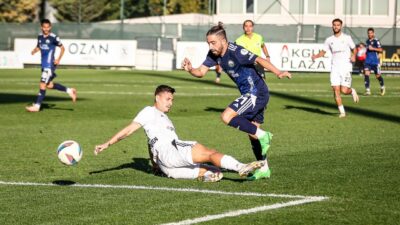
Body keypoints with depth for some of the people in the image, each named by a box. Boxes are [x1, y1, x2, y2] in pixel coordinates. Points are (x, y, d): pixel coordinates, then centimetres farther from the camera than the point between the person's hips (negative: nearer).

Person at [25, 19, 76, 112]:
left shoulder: (54, 37, -11)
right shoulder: (40, 37, 7)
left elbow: (62, 48, -2)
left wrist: (58, 59, -12)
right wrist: (35, 50, 0)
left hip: (49, 65, -8)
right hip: (44, 65, 8)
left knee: (42, 85, -8)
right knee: (49, 85, 14)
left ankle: (37, 106, -4)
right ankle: (69, 91, 27)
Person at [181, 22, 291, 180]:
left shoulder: (235, 51, -22)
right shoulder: (214, 54, 3)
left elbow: (259, 60, -26)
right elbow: (201, 72, 2)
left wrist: (278, 73, -38)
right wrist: (190, 69, -20)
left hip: (256, 93, -9)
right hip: (250, 95, 9)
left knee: (227, 117, -21)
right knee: (252, 132, 15)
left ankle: (262, 135, -11)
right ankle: (264, 169, 24)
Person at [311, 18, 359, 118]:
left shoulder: (347, 38, 1)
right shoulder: (329, 40, 9)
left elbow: (354, 48, 10)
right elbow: (323, 52, 15)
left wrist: (353, 55, -11)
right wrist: (316, 56, -4)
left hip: (346, 67, -3)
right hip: (335, 68, 3)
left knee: (344, 90, -12)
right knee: (336, 90, -8)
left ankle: (352, 91, 25)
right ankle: (342, 111, 1)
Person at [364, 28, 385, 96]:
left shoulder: (376, 41, -9)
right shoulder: (367, 41, 13)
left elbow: (380, 50, -17)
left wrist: (373, 48, -24)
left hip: (375, 61, -5)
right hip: (368, 61, 5)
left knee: (378, 76, 6)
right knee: (366, 74, -11)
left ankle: (382, 87, 34)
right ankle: (367, 90, -11)